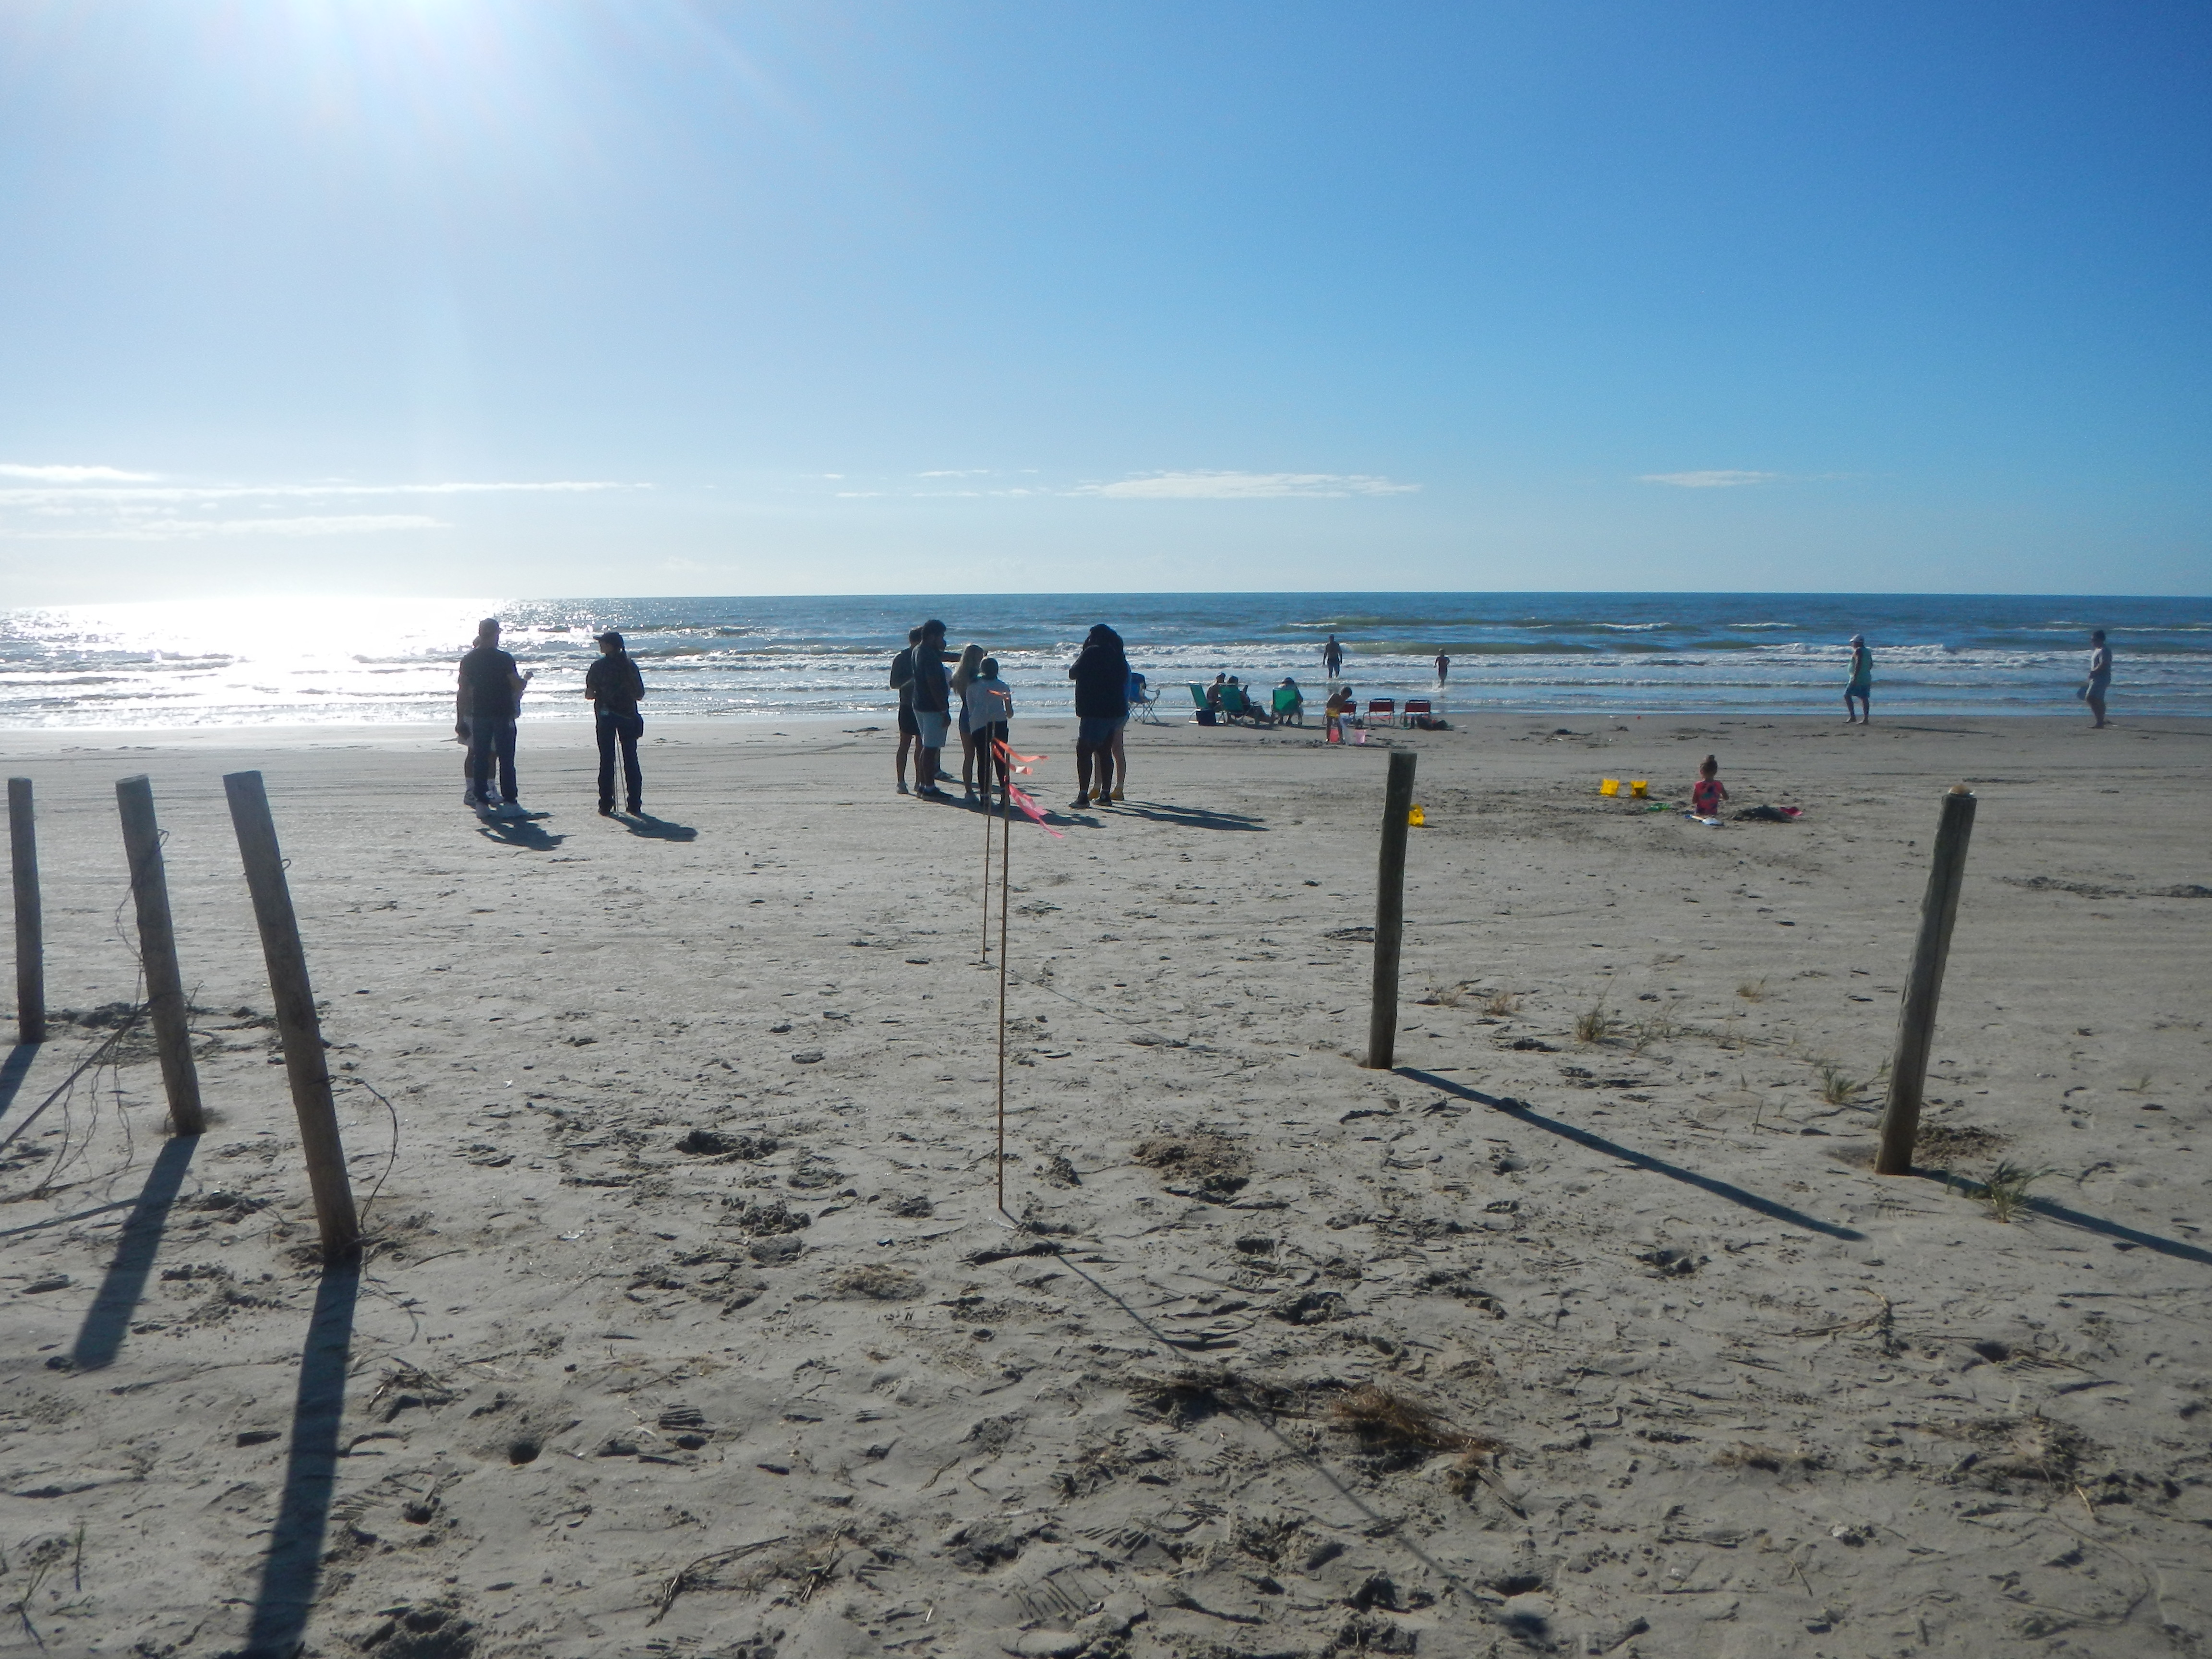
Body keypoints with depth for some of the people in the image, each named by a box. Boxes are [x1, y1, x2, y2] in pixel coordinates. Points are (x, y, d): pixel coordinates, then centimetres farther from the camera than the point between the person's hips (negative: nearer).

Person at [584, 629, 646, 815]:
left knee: (607, 760, 3)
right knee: (631, 759, 6)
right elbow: (640, 694, 2)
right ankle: (635, 805, 5)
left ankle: (606, 805, 2)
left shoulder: (598, 666, -5)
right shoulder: (630, 665, 2)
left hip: (605, 715, -2)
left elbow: (589, 694, -6)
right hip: (628, 715, 2)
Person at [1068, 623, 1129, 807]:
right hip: (1116, 711, 8)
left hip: (1095, 711, -8)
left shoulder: (1093, 653, -10)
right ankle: (1105, 794, 17)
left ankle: (1083, 795, -13)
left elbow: (1073, 674, -7)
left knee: (1084, 751, -6)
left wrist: (1080, 656, 10)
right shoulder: (1117, 655, 11)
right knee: (1105, 752, 15)